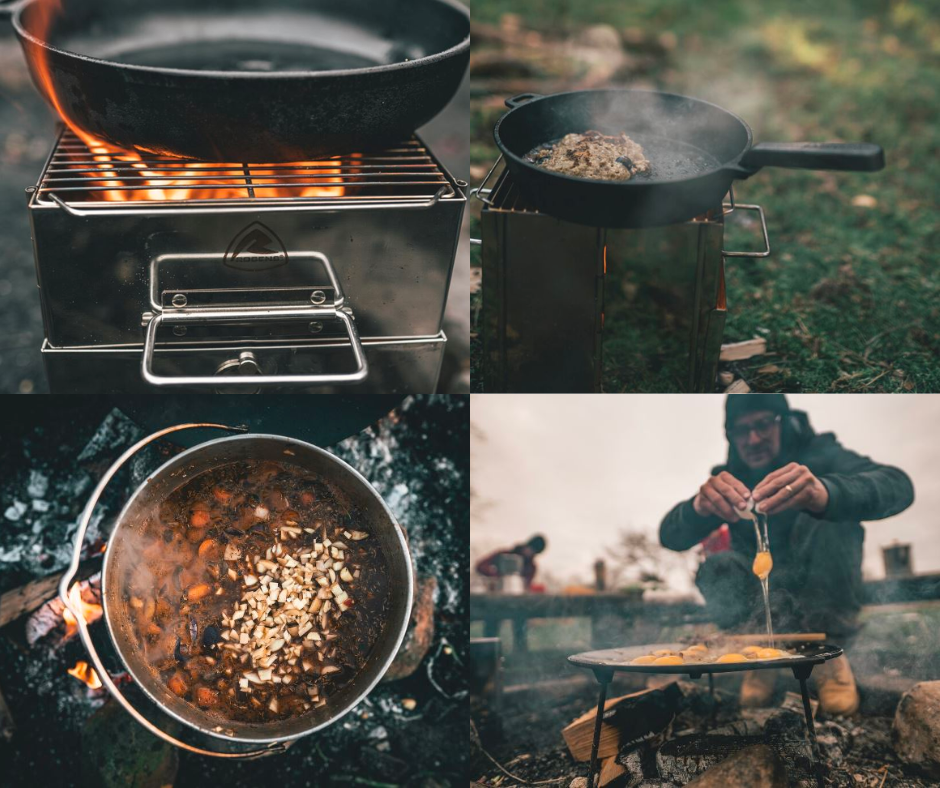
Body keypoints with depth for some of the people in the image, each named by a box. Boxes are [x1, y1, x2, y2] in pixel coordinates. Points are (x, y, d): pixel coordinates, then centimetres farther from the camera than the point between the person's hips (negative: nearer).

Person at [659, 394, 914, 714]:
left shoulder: (819, 454, -9)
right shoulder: (728, 480, -3)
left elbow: (897, 486, -30)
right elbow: (669, 536, -15)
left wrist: (824, 493, -52)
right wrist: (699, 505, -41)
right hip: (761, 595, 1)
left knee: (830, 515, -27)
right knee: (717, 571, -28)